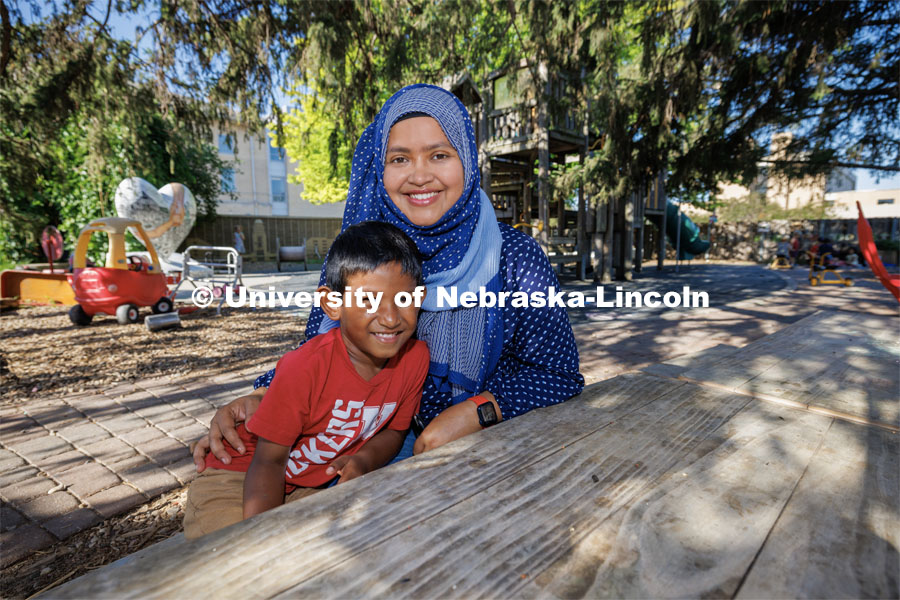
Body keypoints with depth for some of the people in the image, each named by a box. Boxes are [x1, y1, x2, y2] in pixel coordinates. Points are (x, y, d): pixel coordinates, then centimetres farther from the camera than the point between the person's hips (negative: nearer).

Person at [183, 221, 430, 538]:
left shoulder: (416, 357, -15)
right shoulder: (306, 367, -29)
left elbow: (395, 429, 1)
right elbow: (269, 459, -19)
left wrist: (364, 460, -19)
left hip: (316, 484, 5)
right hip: (239, 481, -4)